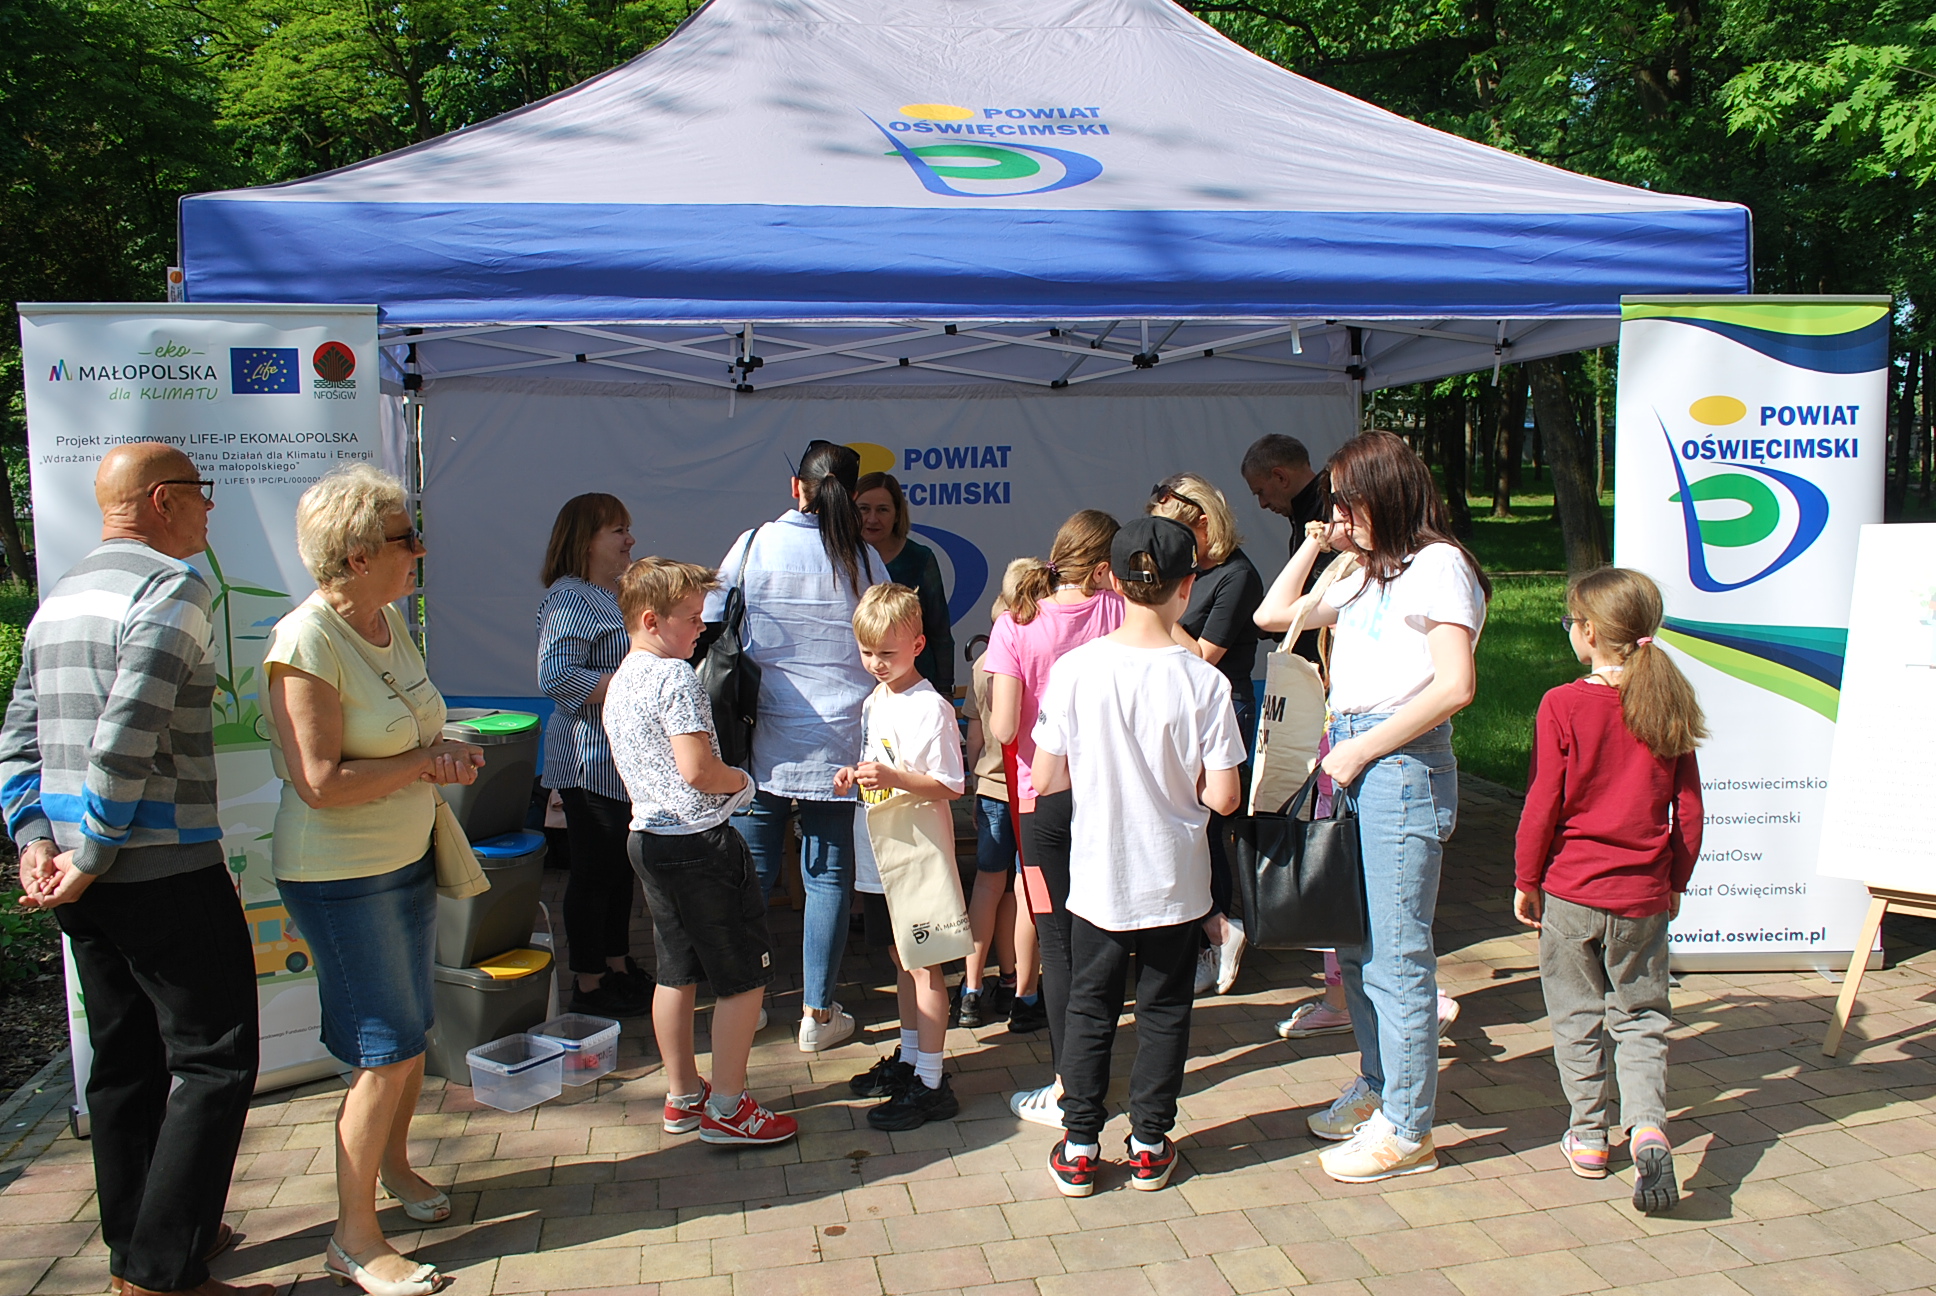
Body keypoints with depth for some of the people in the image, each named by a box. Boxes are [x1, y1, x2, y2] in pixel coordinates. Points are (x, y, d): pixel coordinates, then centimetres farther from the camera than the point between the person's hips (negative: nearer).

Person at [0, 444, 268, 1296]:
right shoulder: (173, 586, -14)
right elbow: (126, 741, -23)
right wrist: (91, 857, -15)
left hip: (86, 881, 9)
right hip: (164, 871, -9)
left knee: (125, 1059, 18)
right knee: (215, 1062, -1)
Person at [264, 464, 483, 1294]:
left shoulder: (389, 621, 5)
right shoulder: (307, 643, -22)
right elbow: (320, 783, -26)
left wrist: (445, 756, 4)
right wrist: (425, 762, -19)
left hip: (406, 861, 8)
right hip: (339, 876, -8)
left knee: (409, 1033, 19)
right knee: (388, 1051, -4)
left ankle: (393, 1165, 42)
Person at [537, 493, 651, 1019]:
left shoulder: (614, 595, 16)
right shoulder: (569, 599, -16)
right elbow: (556, 676, -26)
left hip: (626, 759, 10)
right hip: (591, 762, -10)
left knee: (621, 866, 17)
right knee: (593, 871, 0)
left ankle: (618, 965, 30)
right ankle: (588, 985, 12)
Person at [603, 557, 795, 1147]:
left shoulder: (620, 682, 11)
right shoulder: (676, 678, -18)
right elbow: (697, 770, -25)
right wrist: (742, 780, -8)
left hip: (647, 837, 10)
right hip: (699, 841, -10)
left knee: (676, 972, 18)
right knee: (744, 975, 2)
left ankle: (682, 1097, 28)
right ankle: (727, 1109, 9)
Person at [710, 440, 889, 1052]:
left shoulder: (753, 545, 1)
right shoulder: (864, 558, 0)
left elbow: (710, 627, 4)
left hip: (762, 732, 1)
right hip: (837, 733, 0)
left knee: (753, 866, 10)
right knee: (828, 873, 7)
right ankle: (818, 1013, 14)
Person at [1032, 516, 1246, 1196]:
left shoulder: (1076, 668, -13)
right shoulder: (1204, 681, -15)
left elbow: (1045, 778, -8)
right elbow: (1222, 797, -13)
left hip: (1097, 877, 1)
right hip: (1175, 880, 0)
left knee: (1089, 1008, 16)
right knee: (1165, 1011, 16)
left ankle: (1080, 1147, 22)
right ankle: (1150, 1145, 26)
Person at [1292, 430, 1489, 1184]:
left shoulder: (1438, 564, -6)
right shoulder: (1366, 573, 19)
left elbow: (1454, 687, -17)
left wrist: (1363, 748, -13)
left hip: (1401, 762, -8)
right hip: (1352, 763, 9)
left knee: (1395, 953, -4)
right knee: (1355, 944, 14)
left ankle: (1407, 1130, 7)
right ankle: (1378, 1087, 29)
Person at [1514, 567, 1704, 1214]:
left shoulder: (1563, 706, -13)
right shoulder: (1670, 707, 0)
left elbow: (1542, 805, -11)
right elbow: (1689, 810, 4)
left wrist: (1526, 881, 1)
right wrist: (1675, 883, 17)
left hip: (1571, 892, -3)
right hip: (1644, 897, 3)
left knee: (1577, 1018, 12)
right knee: (1641, 1017, 13)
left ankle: (1589, 1137, 20)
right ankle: (1648, 1126, -6)